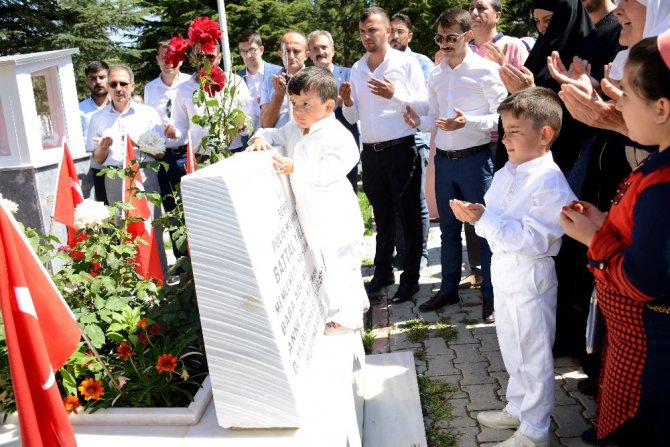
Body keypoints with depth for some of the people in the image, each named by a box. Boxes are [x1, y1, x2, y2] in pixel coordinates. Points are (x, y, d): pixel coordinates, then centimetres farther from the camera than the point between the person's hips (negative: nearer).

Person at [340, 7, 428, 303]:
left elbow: (423, 106, -9)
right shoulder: (356, 69, 10)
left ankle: (410, 278, 15)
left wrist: (394, 95, -23)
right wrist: (347, 103, -9)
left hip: (402, 150, -5)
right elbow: (353, 117, 12)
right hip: (371, 153, 5)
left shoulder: (406, 62, -4)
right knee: (382, 217, 16)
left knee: (409, 216, 5)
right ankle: (383, 273, 27)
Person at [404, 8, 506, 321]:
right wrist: (419, 122, -8)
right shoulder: (435, 75, 9)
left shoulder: (486, 70, -8)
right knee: (448, 228, 16)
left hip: (476, 158, -6)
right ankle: (449, 289, 30)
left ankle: (491, 294, 19)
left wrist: (467, 122, -25)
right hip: (443, 159, 6)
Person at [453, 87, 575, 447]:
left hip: (530, 278, -8)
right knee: (512, 350, 23)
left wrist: (485, 218, -31)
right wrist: (474, 214, -10)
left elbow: (534, 239, -26)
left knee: (534, 356, 7)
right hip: (504, 271, 8)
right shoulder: (506, 173, 5)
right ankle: (517, 409, 43)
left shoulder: (551, 182, -20)